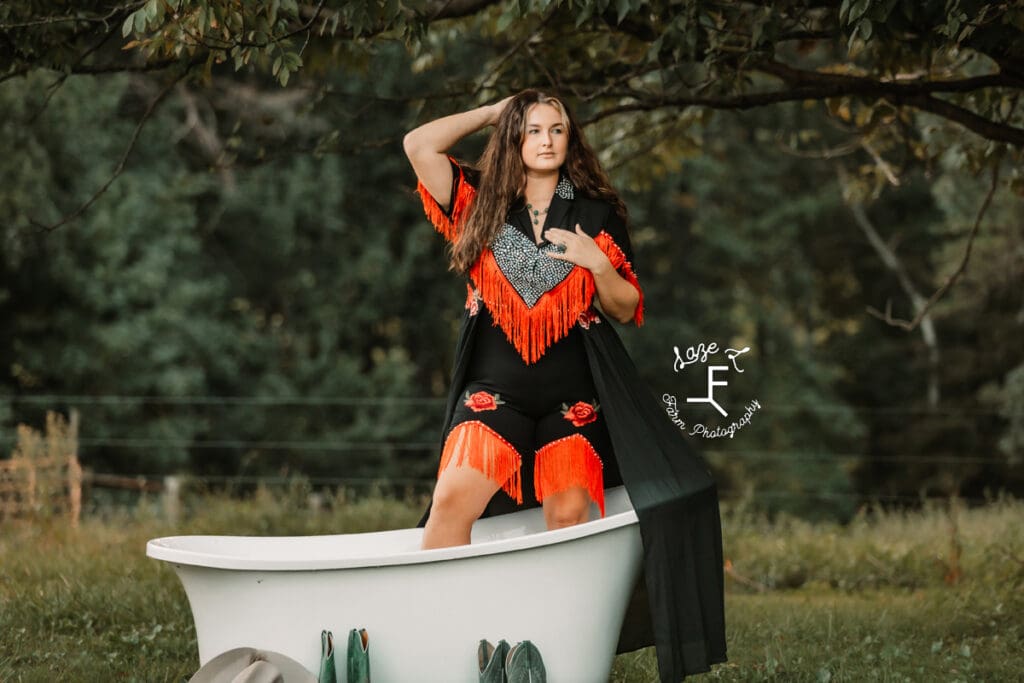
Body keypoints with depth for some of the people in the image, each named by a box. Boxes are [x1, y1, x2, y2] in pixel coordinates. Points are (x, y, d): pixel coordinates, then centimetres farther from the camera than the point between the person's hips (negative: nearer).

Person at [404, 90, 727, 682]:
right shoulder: (483, 203, 8)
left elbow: (627, 308, 11)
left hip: (572, 397, 1)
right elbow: (420, 145, -3)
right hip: (495, 390, -1)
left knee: (570, 513, -16)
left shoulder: (598, 214, 9)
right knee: (453, 502, -22)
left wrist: (597, 263, -9)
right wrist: (493, 113, 6)